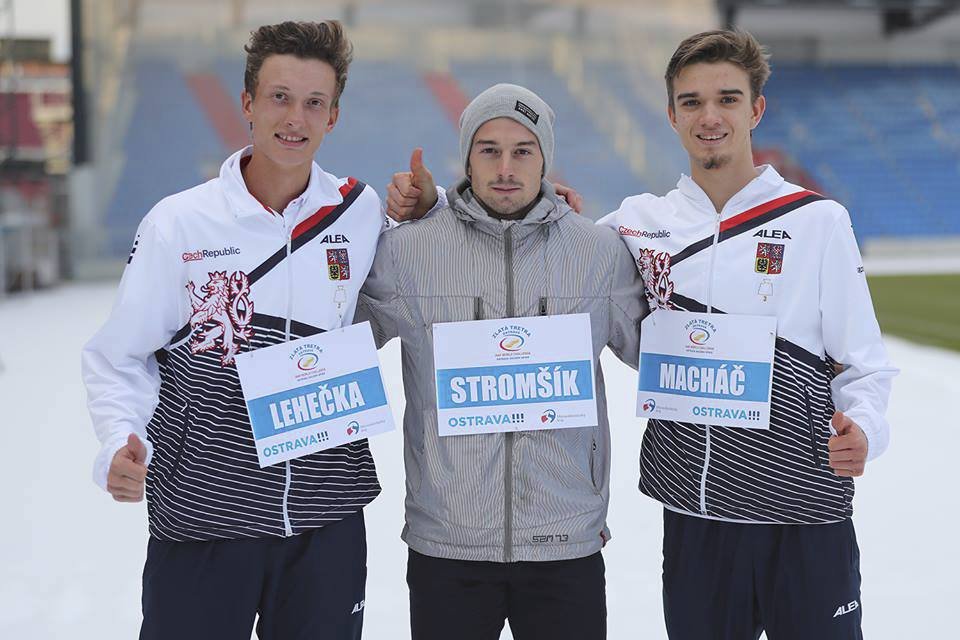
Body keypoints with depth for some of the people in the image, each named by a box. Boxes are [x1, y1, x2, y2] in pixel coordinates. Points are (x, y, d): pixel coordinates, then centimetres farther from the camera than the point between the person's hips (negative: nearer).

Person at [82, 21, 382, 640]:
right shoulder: (180, 222, -5)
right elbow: (118, 358, 1)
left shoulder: (362, 212, 1)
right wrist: (123, 445, -18)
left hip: (327, 519, 2)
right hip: (202, 516, -2)